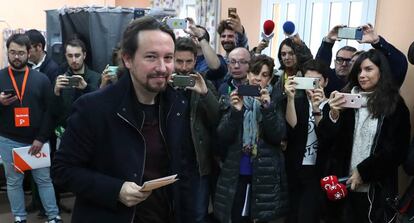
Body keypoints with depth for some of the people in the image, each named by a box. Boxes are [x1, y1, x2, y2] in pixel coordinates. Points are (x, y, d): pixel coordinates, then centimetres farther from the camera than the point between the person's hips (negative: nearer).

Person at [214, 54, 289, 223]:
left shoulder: (275, 102, 2)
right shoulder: (234, 99, 3)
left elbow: (277, 137, -10)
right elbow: (222, 137, -6)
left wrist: (267, 108, -22)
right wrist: (236, 111, -20)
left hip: (265, 176, -1)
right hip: (235, 175, 1)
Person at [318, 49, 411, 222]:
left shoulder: (395, 105, 0)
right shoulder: (346, 98, 5)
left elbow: (398, 150, -3)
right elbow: (324, 137, -1)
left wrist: (363, 171, -9)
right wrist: (333, 114, -19)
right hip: (342, 185, 2)